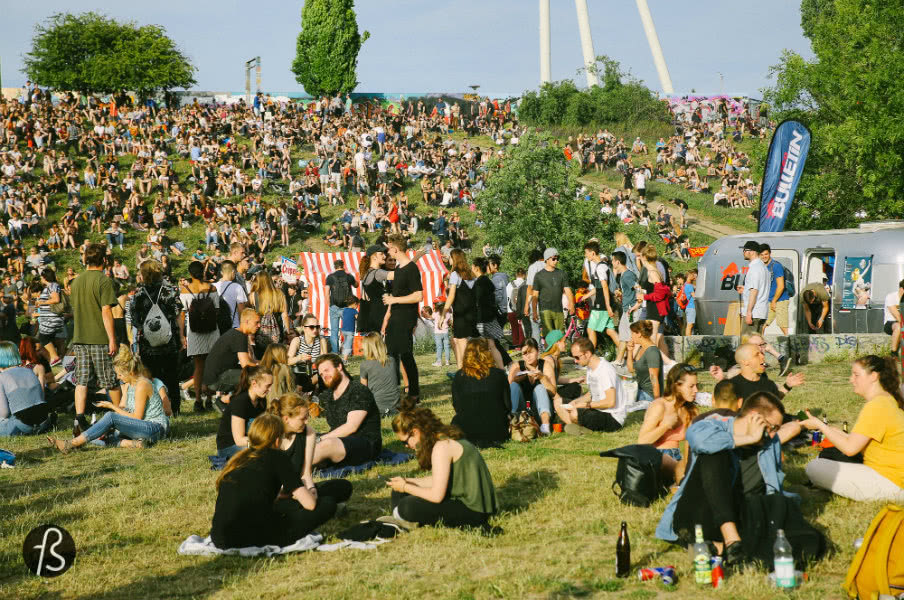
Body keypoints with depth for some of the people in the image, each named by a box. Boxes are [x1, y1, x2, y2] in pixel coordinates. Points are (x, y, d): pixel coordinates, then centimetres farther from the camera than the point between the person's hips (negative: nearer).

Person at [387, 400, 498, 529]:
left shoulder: (442, 446, -21)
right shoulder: (445, 439, 8)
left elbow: (436, 495, -23)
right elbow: (438, 481, 15)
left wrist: (405, 487, -9)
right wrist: (407, 481, 8)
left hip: (473, 510, -10)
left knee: (408, 506, -29)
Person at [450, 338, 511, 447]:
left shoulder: (459, 376, -7)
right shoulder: (499, 374, -6)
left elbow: (457, 407, 0)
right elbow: (507, 406, 0)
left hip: (467, 433, 0)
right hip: (497, 432, 0)